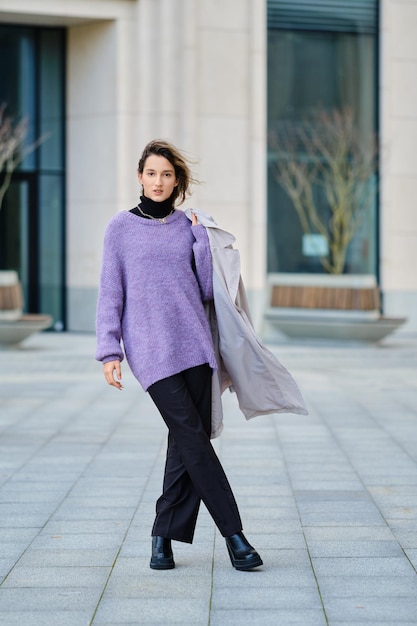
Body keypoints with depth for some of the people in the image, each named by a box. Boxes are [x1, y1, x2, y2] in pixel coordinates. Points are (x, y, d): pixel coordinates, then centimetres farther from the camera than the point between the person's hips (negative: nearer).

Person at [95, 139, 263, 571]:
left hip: (194, 343, 4)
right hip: (150, 349, -3)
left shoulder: (189, 228, 13)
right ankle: (232, 533, -7)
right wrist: (109, 351, -4)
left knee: (189, 440, 0)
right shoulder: (121, 228, 5)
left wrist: (201, 238, 1)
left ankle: (165, 535, 11)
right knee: (192, 437, -11)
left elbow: (207, 289, 8)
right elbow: (111, 293, 3)